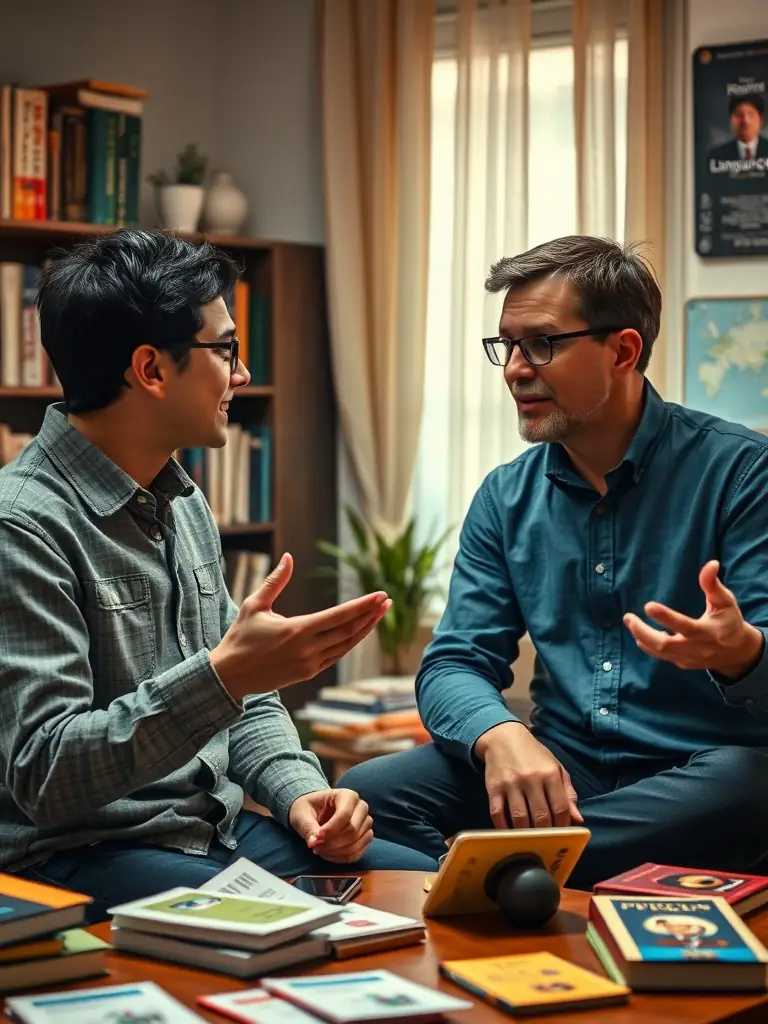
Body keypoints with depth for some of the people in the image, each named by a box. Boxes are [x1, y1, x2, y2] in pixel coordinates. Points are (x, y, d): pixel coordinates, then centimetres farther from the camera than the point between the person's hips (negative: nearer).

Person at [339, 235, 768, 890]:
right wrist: (500, 734, -19)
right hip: (562, 768, 3)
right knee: (366, 794, -20)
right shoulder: (507, 498, 10)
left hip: (698, 769, -2)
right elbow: (455, 663, 5)